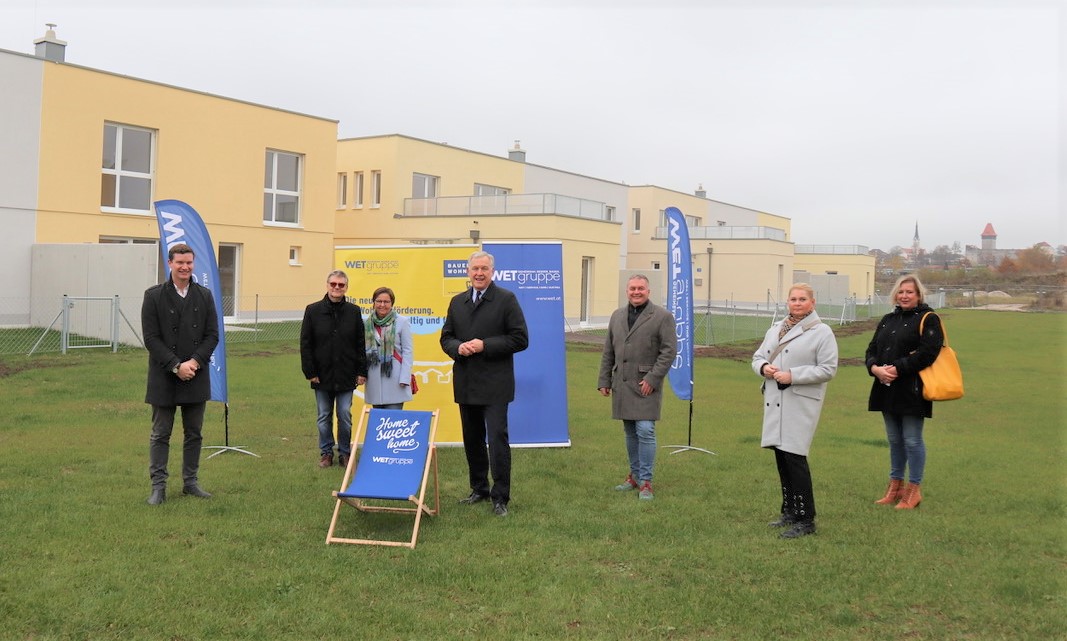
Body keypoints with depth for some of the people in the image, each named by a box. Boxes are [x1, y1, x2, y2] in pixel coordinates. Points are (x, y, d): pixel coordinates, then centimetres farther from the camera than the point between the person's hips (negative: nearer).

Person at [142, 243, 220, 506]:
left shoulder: (204, 296, 6)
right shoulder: (154, 296, -3)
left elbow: (213, 335, 3)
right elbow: (151, 338, -8)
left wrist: (194, 362, -11)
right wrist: (176, 366, -15)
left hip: (196, 376, 3)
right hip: (164, 378, -3)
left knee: (194, 433, 10)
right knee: (160, 434, 3)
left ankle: (191, 481, 21)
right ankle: (158, 486, 9)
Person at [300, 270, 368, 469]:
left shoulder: (354, 311, 2)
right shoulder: (313, 310, -1)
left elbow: (361, 344, 5)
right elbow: (305, 344, 0)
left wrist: (361, 372, 0)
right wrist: (310, 372, -4)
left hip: (346, 377, 0)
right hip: (322, 375, 0)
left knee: (345, 416, 5)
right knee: (324, 417, 9)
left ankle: (344, 453, 18)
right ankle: (326, 452, 21)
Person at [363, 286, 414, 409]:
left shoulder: (402, 322, 0)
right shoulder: (368, 323, 10)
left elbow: (408, 351, -2)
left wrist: (404, 379, -9)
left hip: (394, 379, -4)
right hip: (375, 380, 4)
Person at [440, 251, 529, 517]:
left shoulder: (506, 299, -4)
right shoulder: (457, 302, 11)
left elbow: (520, 339, -9)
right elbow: (446, 337, 14)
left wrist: (485, 345, -17)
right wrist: (458, 348, -9)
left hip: (494, 384, -5)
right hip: (466, 383, 6)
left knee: (497, 438, -8)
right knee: (472, 439, 14)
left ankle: (500, 497, -1)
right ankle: (479, 488, 27)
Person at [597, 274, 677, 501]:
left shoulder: (662, 317, -3)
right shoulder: (617, 316, 14)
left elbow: (669, 351, -8)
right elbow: (608, 352, 15)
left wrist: (652, 378, -14)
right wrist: (604, 380, 10)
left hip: (646, 385, -5)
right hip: (622, 384, 5)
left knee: (645, 431, -10)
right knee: (630, 433, 12)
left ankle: (645, 482, -3)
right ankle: (635, 476, 23)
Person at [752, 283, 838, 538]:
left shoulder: (822, 332, -4)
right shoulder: (775, 329, 17)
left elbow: (828, 369, -11)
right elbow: (758, 356, 20)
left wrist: (792, 375, -18)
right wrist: (763, 367, -4)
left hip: (801, 404, -7)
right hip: (775, 402, 7)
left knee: (795, 457, -11)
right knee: (781, 457, 11)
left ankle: (806, 520, -2)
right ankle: (789, 512, 24)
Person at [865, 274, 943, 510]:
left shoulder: (928, 320, -4)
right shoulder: (888, 320, 17)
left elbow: (927, 352, -16)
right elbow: (872, 349, 13)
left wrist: (897, 369, -20)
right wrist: (874, 367, -9)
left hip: (912, 390, -7)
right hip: (886, 388, 7)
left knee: (912, 440, -2)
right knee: (894, 440, 15)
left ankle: (914, 490, 9)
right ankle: (896, 486, 25)